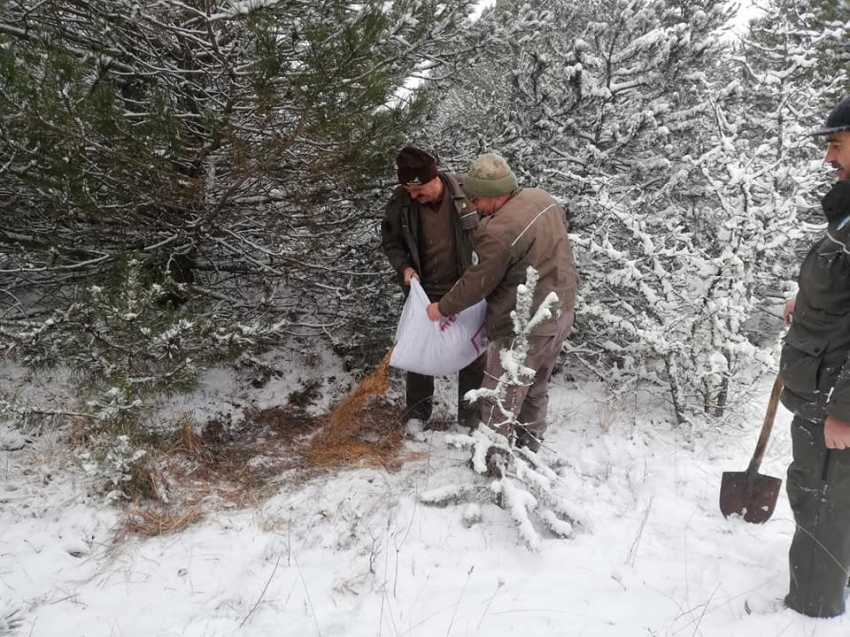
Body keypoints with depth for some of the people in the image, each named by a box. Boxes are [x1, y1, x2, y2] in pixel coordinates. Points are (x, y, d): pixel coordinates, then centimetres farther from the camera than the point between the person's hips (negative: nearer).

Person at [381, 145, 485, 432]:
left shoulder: (466, 190, -18)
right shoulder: (400, 201, -16)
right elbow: (390, 241, 1)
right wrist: (403, 267, -16)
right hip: (424, 291, 1)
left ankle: (471, 413, 30)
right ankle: (417, 411, 33)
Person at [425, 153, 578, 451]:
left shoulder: (499, 232, -27)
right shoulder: (542, 198, -1)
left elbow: (478, 282, -16)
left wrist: (442, 308, 0)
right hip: (561, 313, 9)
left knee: (501, 398, 7)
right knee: (536, 388, 24)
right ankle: (529, 445, 39)